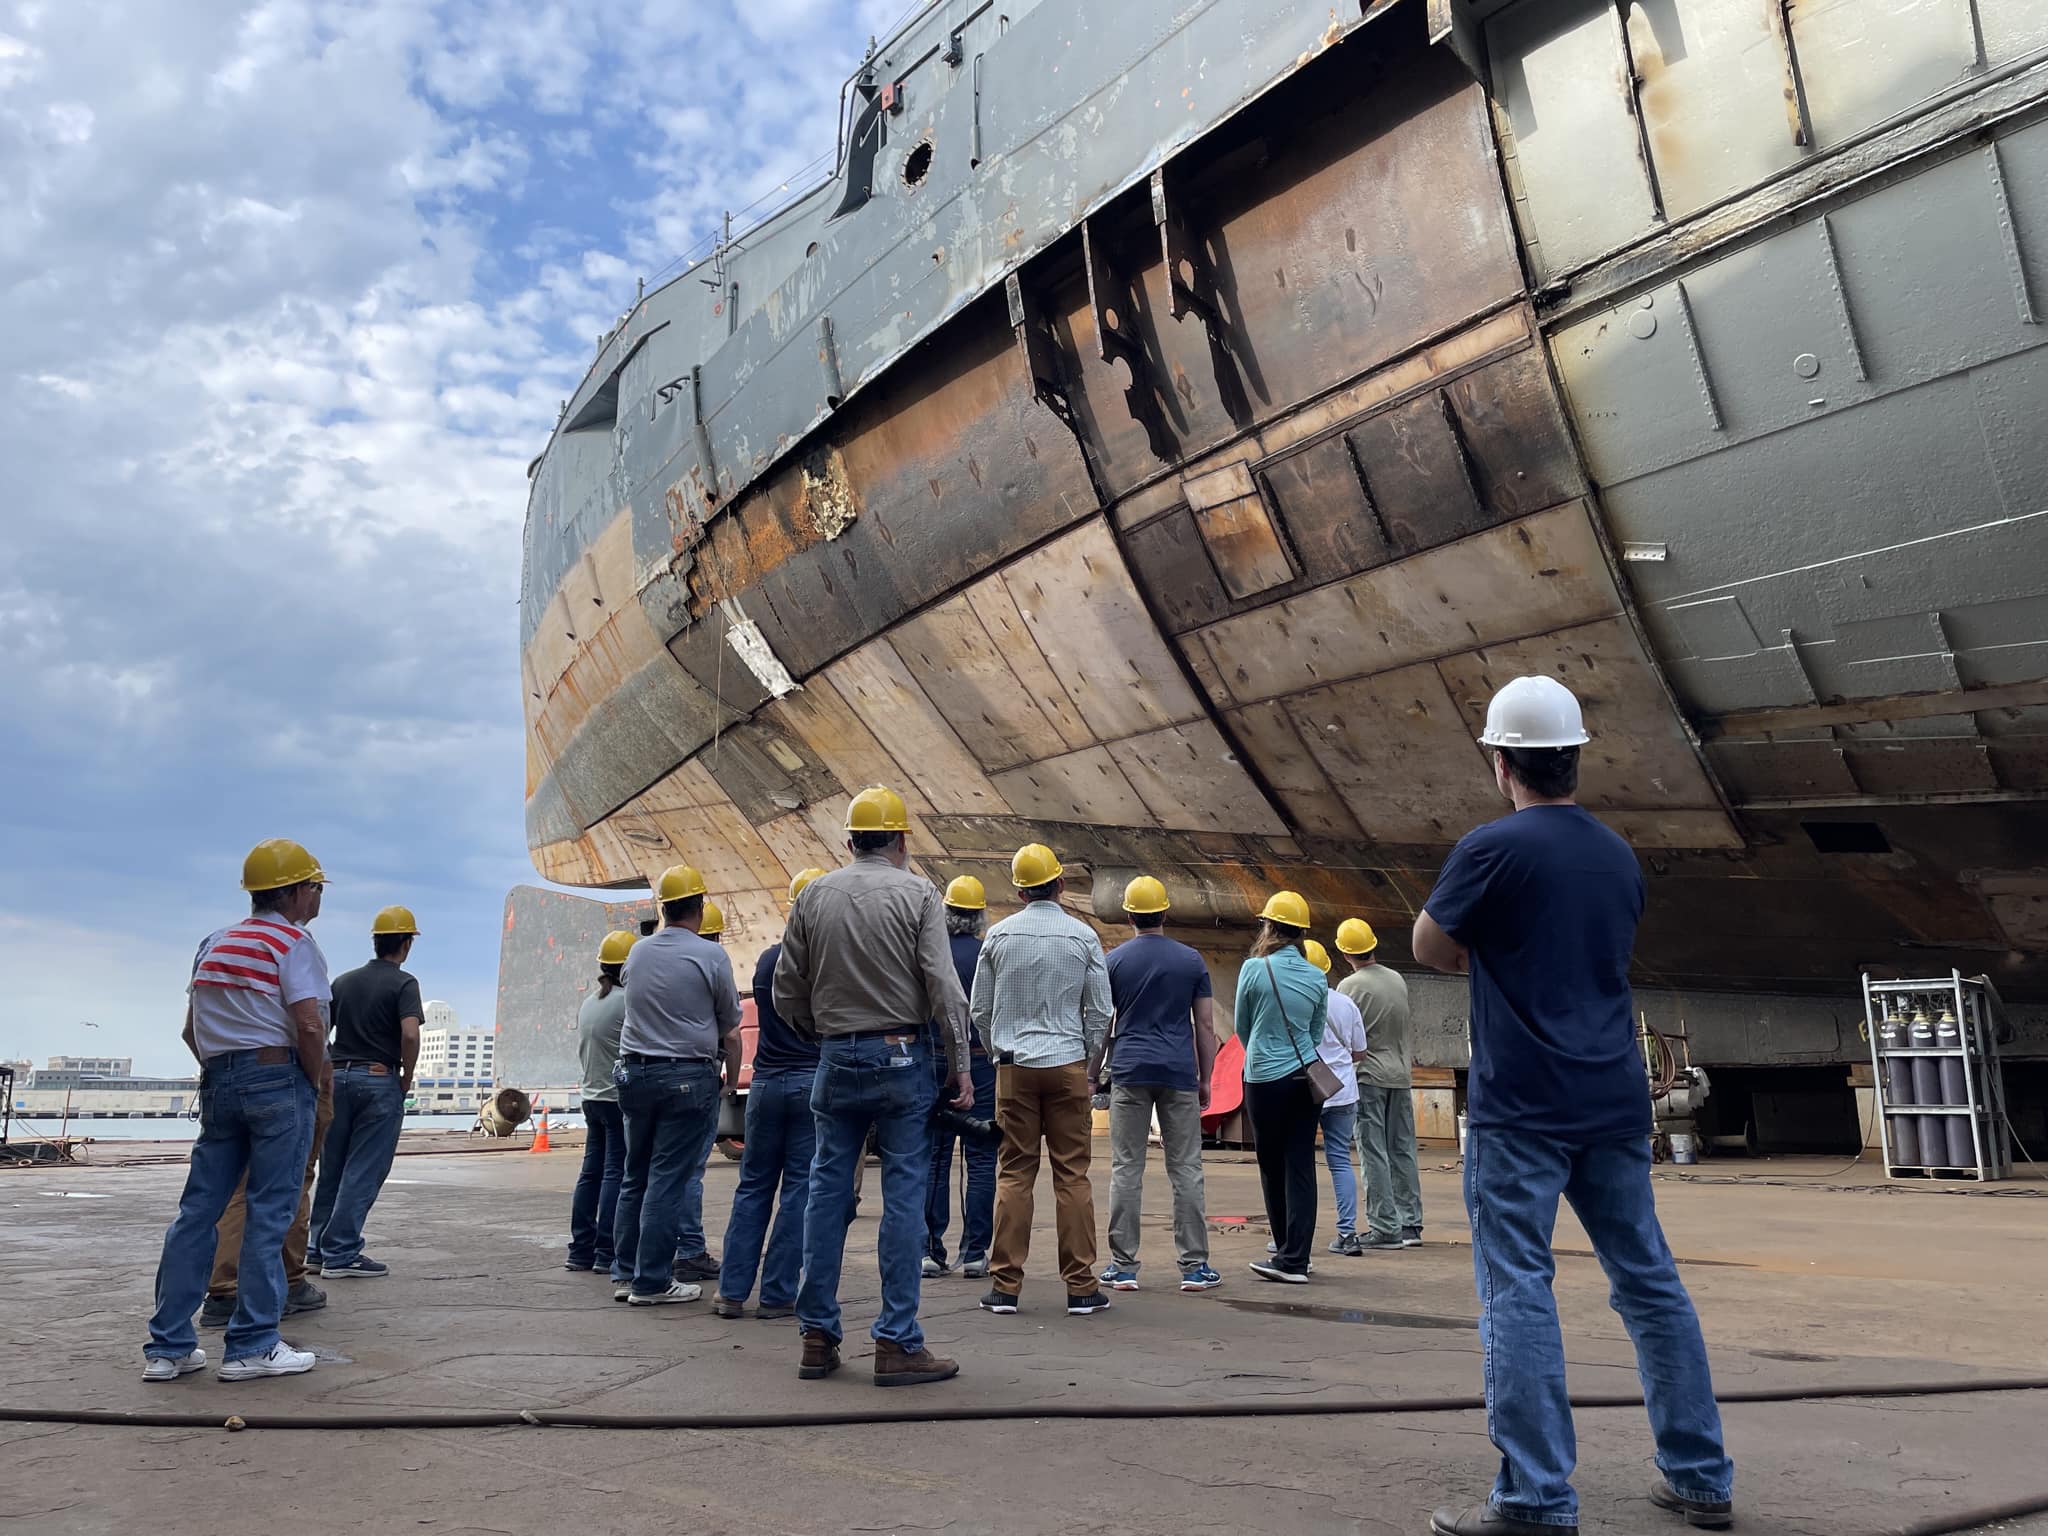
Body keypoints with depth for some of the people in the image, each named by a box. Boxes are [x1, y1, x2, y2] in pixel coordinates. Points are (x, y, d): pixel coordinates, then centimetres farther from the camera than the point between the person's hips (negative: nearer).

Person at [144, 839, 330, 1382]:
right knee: (268, 1212, -3)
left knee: (198, 1209, 9)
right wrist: (314, 1084, -4)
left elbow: (191, 1030, 19)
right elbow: (309, 1026, -18)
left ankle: (168, 1346, 12)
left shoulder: (215, 943, 17)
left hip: (219, 1083, 7)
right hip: (277, 1078, -7)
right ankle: (251, 1346, 0)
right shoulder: (292, 942, -7)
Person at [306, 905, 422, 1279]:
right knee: (364, 1172, -1)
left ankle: (321, 1246, 20)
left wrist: (326, 1073, 16)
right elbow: (410, 1034, -20)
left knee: (331, 1168, 14)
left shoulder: (343, 981, 12)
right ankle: (341, 1254, -1)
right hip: (379, 1080, -6)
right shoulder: (403, 983, -6)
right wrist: (407, 1077, -6)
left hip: (338, 1077, 6)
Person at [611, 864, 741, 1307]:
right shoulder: (711, 955, -10)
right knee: (667, 1180, -1)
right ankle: (652, 1282, 3)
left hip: (635, 1072, 5)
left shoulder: (637, 952, 4)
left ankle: (626, 1273, 20)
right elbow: (730, 1020, 0)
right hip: (688, 1076, -5)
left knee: (634, 1176, 15)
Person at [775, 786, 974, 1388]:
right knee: (904, 1196, 0)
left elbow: (787, 993, 6)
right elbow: (943, 986, -11)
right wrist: (960, 1065, -5)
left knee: (827, 1192, 11)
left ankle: (818, 1337, 17)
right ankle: (898, 1343, 2)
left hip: (836, 1058, 4)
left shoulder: (814, 895, 5)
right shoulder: (917, 893, -5)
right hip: (902, 1055, -3)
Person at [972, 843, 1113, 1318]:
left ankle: (1005, 1285, 6)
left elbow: (980, 1011, 6)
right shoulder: (1083, 936, -1)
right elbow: (1100, 1012, 1)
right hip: (1069, 1064, -1)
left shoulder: (999, 936, 2)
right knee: (1072, 1175, 2)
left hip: (1014, 1066, 1)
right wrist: (1092, 1070, 12)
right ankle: (1081, 1287, 6)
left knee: (1014, 1173, 5)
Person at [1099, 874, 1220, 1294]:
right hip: (1179, 1073, 1)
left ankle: (1123, 1267, 5)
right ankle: (1194, 1266, 7)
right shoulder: (1191, 960, 6)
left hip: (1130, 1073, -1)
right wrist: (1205, 1079, 11)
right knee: (1186, 1169, 5)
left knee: (1126, 1170, 3)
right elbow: (1205, 1027, 5)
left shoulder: (1114, 960, 3)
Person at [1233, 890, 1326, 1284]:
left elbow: (1242, 1027, 4)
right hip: (1307, 1076, 4)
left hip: (1264, 1078, -3)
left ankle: (1288, 1257, 17)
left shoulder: (1254, 969, -9)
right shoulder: (1317, 978, 2)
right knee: (1301, 1166, 5)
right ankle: (1295, 1256, 6)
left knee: (1272, 1166, 8)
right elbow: (1316, 1033, 12)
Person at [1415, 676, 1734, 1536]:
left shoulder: (1492, 848, -11)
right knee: (1648, 1280, 14)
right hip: (1614, 1100, 7)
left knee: (1517, 1290, -2)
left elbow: (1429, 948, -2)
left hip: (1520, 1104, -6)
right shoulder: (1618, 855, 10)